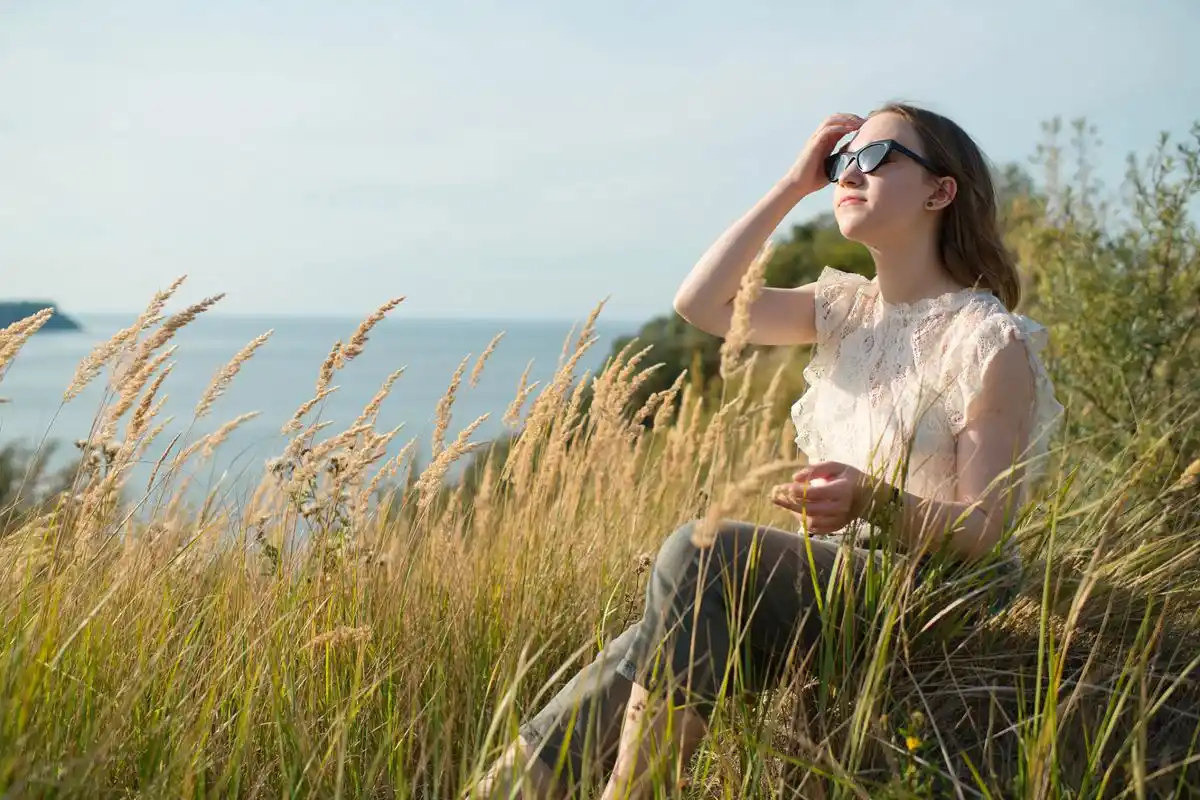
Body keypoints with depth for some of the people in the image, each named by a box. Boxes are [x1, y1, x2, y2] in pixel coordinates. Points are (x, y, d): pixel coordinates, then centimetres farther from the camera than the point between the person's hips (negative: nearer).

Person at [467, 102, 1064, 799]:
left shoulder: (991, 341, -11)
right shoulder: (848, 307, 10)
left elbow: (983, 531, -14)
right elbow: (702, 303, 1)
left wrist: (872, 502, -33)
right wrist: (794, 186, 1)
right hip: (833, 568, 7)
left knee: (700, 553, -29)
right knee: (679, 629, -22)